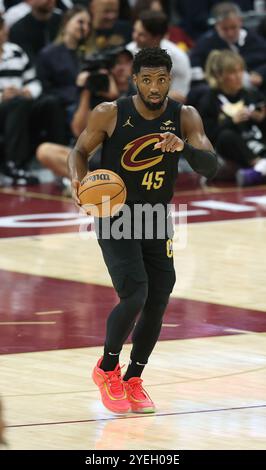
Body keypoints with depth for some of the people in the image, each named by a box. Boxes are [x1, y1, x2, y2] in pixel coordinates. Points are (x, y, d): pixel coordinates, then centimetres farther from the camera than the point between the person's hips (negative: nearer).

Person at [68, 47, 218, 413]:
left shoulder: (185, 118, -8)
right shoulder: (110, 114, -14)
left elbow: (211, 167, -16)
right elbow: (80, 151, 1)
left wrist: (184, 147, -36)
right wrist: (78, 180, -20)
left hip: (157, 219, 4)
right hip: (115, 216, -4)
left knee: (158, 303, 5)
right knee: (134, 296, -19)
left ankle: (133, 380, 24)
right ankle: (107, 369, 4)